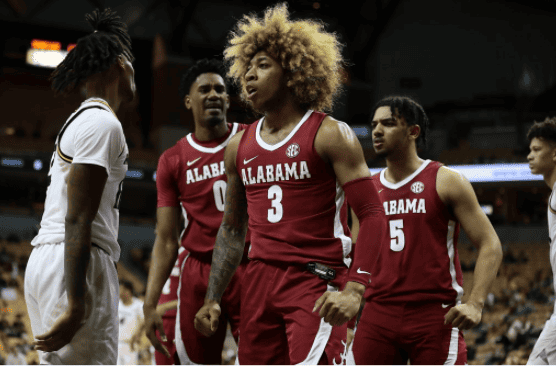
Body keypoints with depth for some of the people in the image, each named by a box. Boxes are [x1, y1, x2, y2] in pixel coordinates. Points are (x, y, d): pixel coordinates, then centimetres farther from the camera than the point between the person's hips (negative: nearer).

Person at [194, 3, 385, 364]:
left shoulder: (330, 135, -4)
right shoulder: (240, 146, 14)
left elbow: (372, 216, -10)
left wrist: (354, 290, -22)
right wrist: (212, 299, 16)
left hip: (316, 281, -6)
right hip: (259, 282, 6)